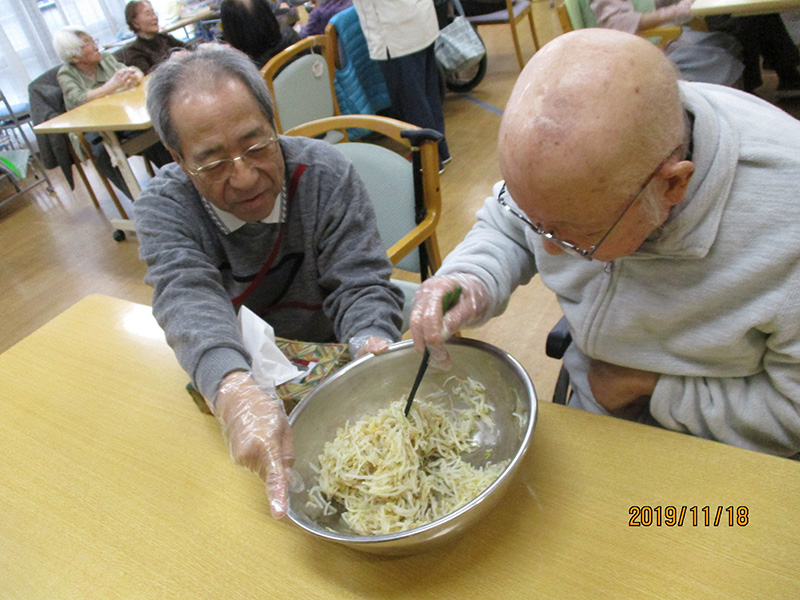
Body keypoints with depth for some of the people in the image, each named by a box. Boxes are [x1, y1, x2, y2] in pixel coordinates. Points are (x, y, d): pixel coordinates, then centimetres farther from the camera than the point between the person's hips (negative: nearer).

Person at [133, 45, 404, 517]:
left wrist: (373, 346, -40)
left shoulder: (324, 174, -13)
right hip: (224, 383, 2)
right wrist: (235, 390, -49)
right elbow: (189, 299, -28)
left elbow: (360, 283, -16)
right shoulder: (163, 207, -10)